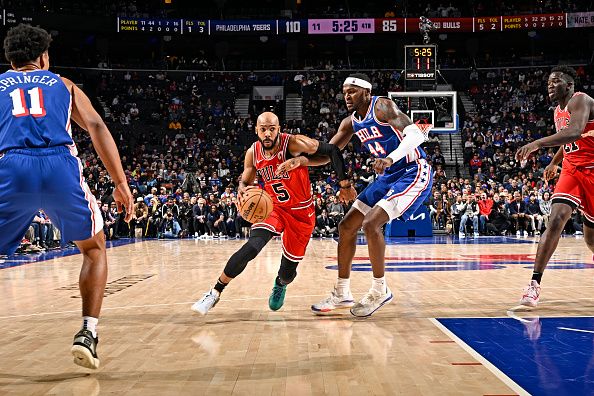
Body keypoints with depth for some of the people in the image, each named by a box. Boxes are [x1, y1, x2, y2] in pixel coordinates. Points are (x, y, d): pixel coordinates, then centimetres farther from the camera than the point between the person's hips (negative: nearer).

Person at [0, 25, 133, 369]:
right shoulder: (63, 84, 26)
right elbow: (96, 126, 11)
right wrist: (121, 182, 6)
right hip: (61, 165, 0)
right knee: (94, 249, 22)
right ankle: (88, 334, 10)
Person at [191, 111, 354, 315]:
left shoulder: (293, 143, -22)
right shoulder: (253, 153, -9)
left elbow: (332, 150, -15)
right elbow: (245, 182, 5)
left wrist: (345, 185, -11)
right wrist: (243, 190, -21)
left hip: (302, 213, -2)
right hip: (273, 207, 2)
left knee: (288, 271, 4)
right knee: (252, 247, -27)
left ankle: (280, 284, 44)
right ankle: (215, 293, -15)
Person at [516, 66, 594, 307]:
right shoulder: (558, 112, 11)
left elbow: (575, 132, -34)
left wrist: (537, 144, -41)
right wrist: (554, 163, 22)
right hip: (572, 170, 6)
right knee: (555, 220, -16)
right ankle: (535, 283, -20)